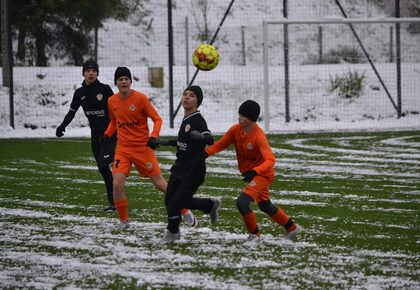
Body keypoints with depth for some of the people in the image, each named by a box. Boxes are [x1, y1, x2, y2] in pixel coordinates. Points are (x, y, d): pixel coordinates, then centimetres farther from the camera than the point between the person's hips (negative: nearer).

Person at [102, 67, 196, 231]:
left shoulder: (140, 98, -11)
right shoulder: (112, 101, 3)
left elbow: (157, 119, -6)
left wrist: (153, 137, -20)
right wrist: (107, 134, 4)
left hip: (143, 148, -3)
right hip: (123, 148, 3)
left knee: (160, 184, 1)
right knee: (117, 184, -14)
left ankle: (185, 211, 20)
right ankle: (123, 221, 5)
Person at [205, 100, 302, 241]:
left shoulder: (259, 136, -29)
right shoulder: (236, 130, -10)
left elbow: (270, 159, -37)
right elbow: (220, 145, -3)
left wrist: (254, 171, -52)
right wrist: (205, 153, -20)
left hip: (262, 175, -8)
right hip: (250, 173, 8)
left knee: (242, 202, -21)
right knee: (265, 206, 23)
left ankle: (253, 234, 2)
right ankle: (292, 228, 43)